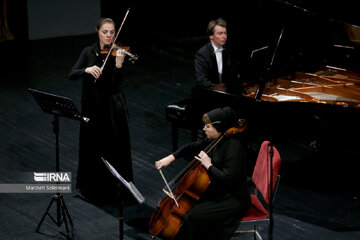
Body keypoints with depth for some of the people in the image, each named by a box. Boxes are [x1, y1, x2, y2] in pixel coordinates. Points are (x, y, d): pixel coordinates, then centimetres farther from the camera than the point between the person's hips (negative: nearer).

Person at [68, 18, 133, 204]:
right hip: (91, 107, 2)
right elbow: (72, 75, -10)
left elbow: (115, 85, -17)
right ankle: (90, 188, 27)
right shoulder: (88, 52, 1)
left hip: (111, 108, -2)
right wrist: (87, 70, -29)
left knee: (112, 149, 1)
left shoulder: (116, 53, -6)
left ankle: (111, 189, 14)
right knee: (91, 148, 10)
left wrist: (119, 64, -33)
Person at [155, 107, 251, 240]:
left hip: (234, 199, -9)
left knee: (193, 216, -20)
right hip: (218, 192, 9)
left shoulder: (234, 146, -24)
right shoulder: (215, 140, 2)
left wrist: (208, 165, -24)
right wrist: (171, 157, 3)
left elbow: (228, 179, -31)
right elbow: (192, 147, 15)